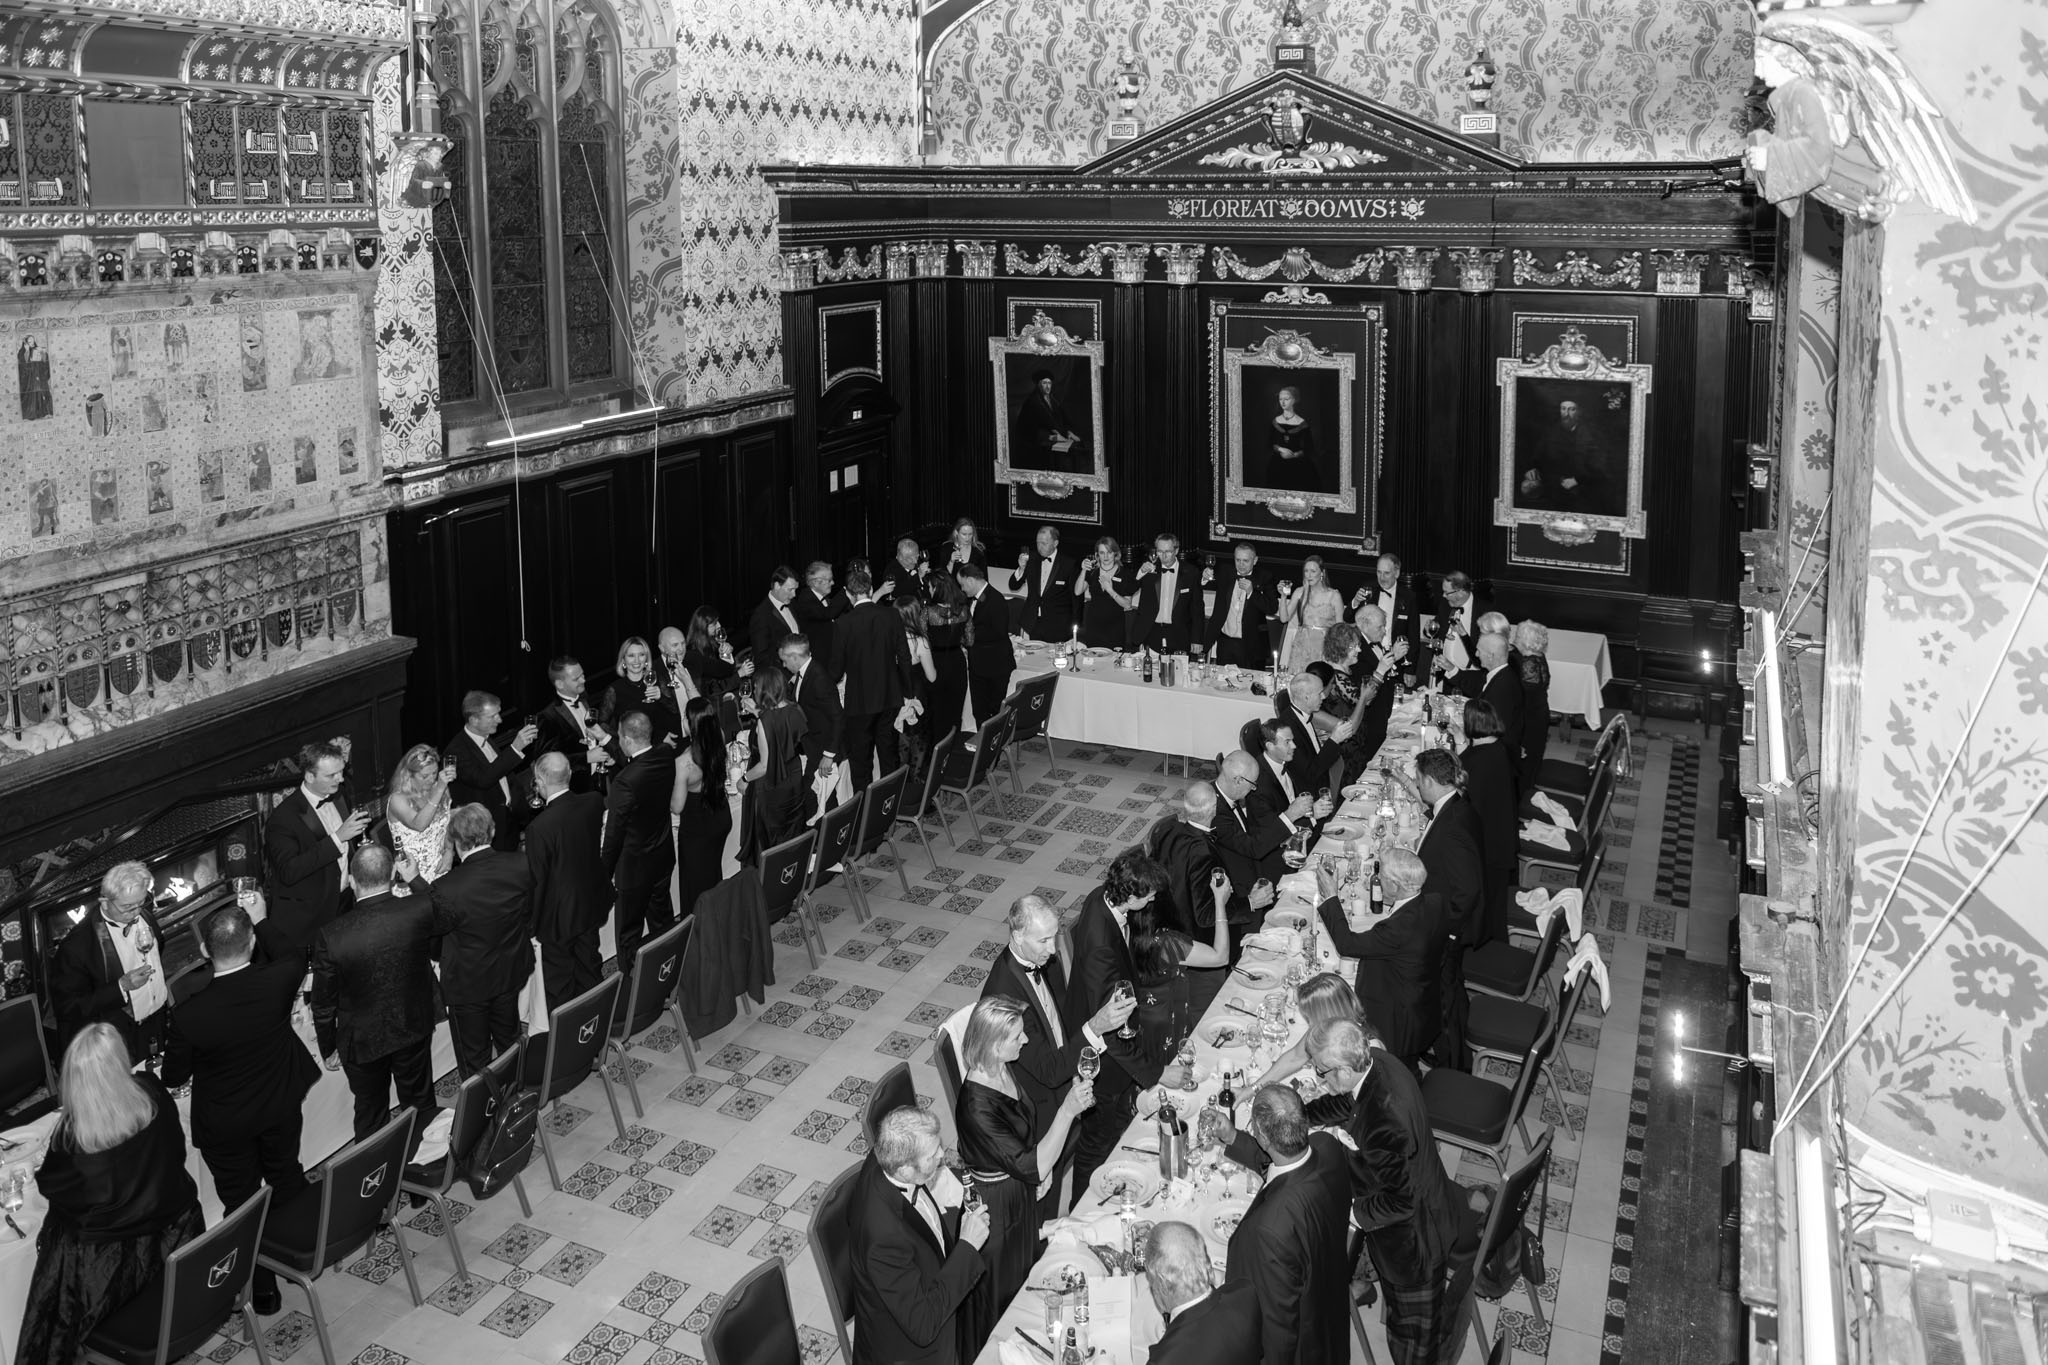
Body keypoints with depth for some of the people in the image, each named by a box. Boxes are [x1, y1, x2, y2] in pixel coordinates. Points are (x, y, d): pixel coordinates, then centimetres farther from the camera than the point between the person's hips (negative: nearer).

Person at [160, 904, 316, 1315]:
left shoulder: (190, 1016, -31)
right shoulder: (279, 981, -27)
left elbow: (173, 1077, -12)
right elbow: (296, 960, 2)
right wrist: (259, 920, 11)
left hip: (225, 1123, -3)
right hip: (282, 1108, 3)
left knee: (242, 1203, 16)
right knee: (287, 1180, 27)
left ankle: (263, 1290, 31)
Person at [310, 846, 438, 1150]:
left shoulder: (331, 936, -27)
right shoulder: (421, 910, -26)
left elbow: (324, 1004, -13)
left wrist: (328, 1049, 5)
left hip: (362, 1043, -1)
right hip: (414, 1031, 2)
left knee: (371, 1115, 21)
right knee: (420, 1105, 24)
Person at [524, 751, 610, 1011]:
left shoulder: (539, 827, -30)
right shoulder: (595, 802, -14)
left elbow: (536, 879, -20)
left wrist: (532, 922, -6)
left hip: (558, 916, -6)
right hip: (592, 906, 6)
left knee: (559, 980, 14)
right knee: (590, 965, 25)